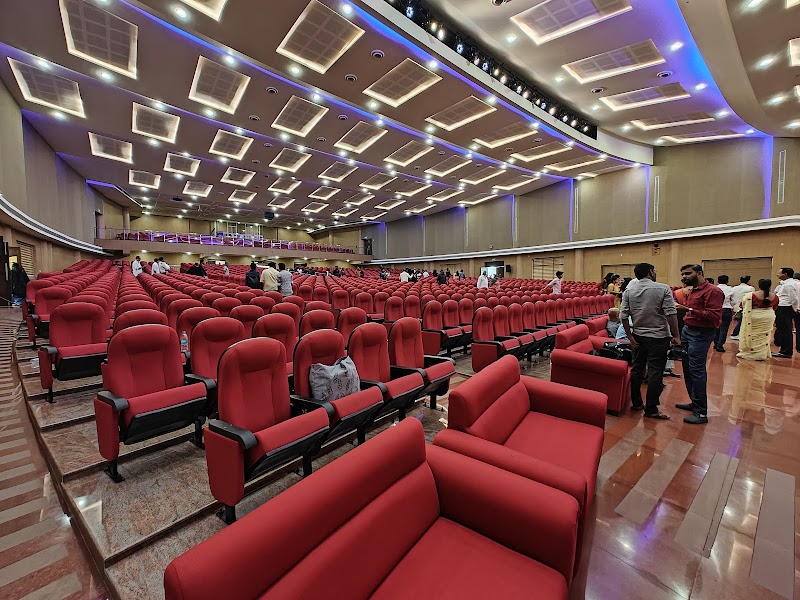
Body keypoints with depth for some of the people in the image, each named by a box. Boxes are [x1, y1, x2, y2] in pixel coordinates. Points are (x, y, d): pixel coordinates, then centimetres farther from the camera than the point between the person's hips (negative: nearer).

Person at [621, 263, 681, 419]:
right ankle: (651, 409, 6)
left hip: (638, 336, 4)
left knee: (637, 369, 14)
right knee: (655, 373, 1)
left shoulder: (629, 292, 0)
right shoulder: (663, 289, -9)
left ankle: (636, 403, 23)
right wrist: (676, 336, -6)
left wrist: (630, 336, 1)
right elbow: (671, 314, -13)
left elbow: (624, 316, -4)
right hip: (658, 337, -4)